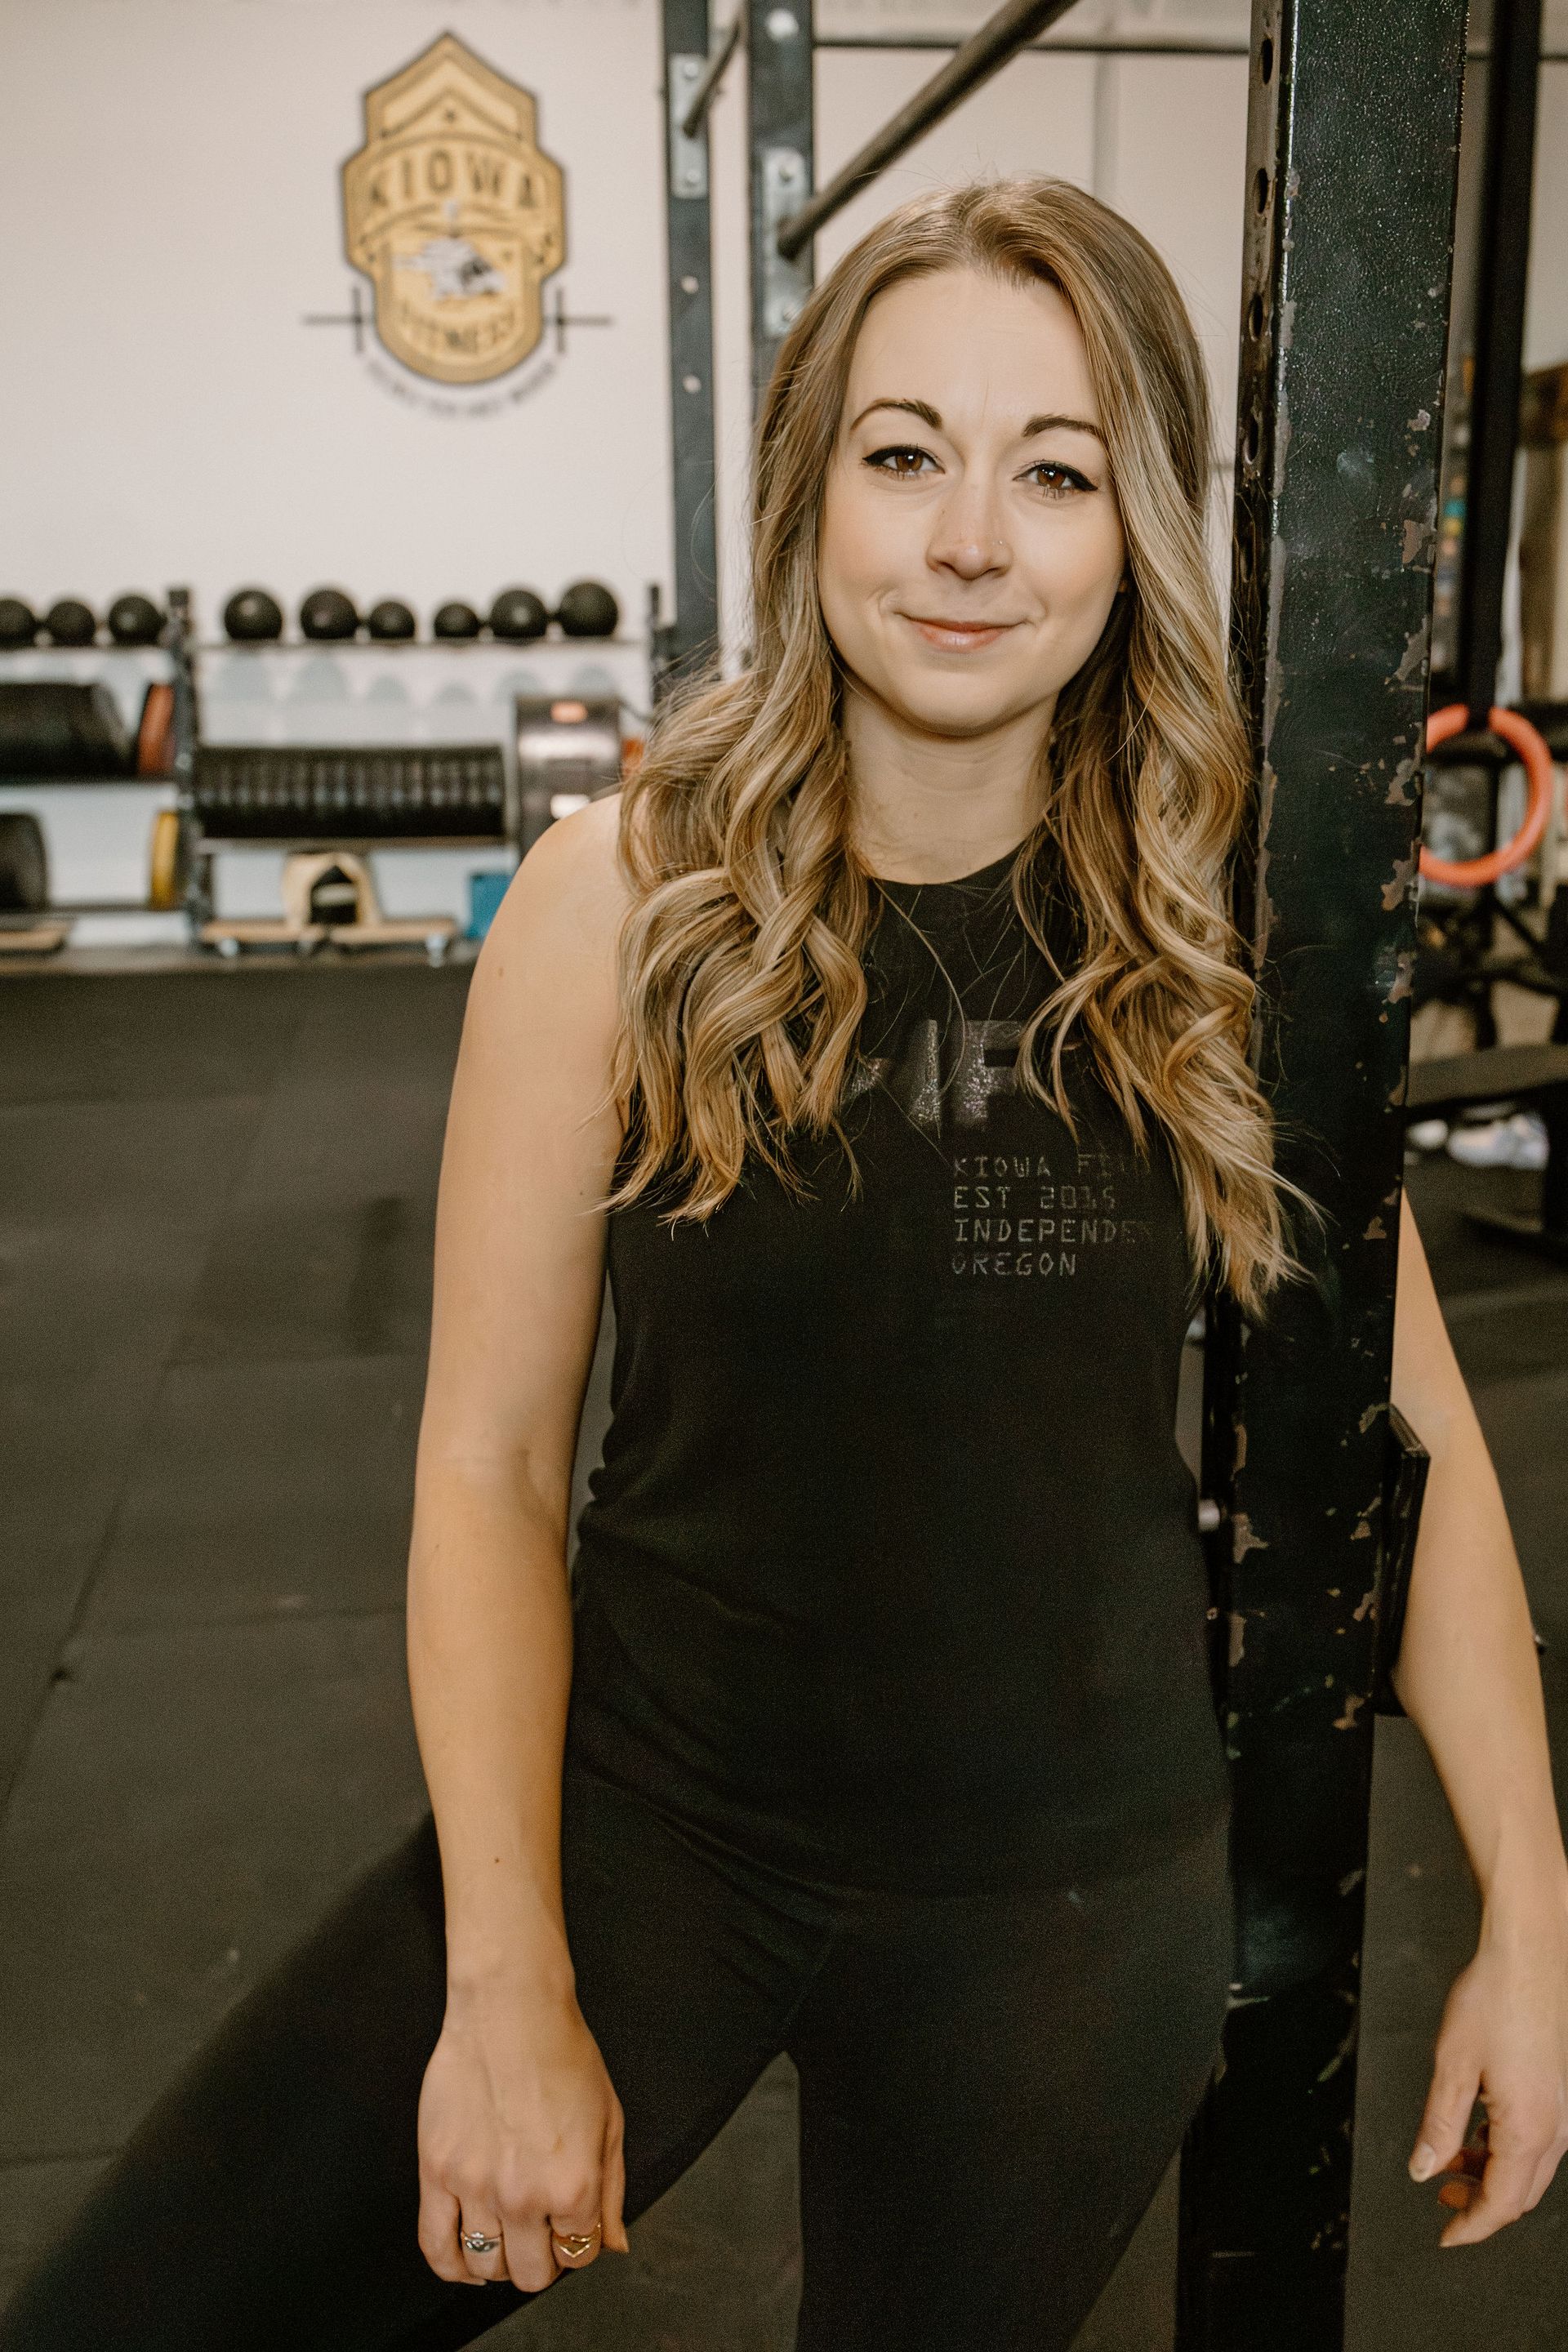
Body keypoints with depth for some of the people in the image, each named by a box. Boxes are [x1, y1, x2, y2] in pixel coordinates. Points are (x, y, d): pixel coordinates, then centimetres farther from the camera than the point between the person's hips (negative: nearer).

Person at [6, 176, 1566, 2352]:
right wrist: (507, 1985, -14)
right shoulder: (625, 895, -10)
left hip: (1078, 1884, 2)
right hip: (649, 1817, -1)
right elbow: (489, 1461, -9)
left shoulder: (1224, 932, -6)